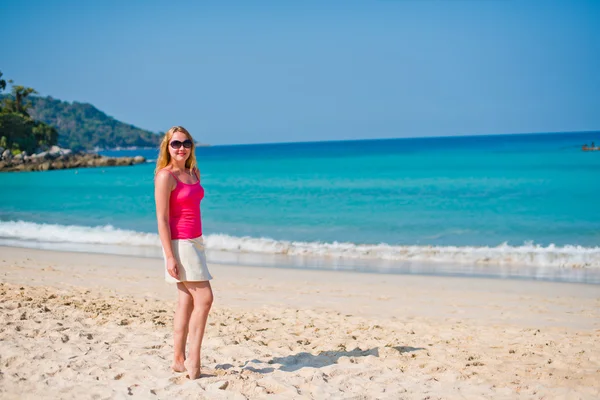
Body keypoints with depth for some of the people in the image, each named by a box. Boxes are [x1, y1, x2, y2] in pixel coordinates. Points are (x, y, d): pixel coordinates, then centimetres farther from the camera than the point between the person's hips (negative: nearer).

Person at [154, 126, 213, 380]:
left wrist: (197, 245, 16)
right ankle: (193, 359, -4)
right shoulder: (165, 176, -11)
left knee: (187, 302, 10)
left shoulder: (193, 174, 12)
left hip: (194, 242, 8)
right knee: (204, 298, -10)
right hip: (178, 243, -8)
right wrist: (170, 256, -19)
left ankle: (179, 360, 17)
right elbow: (162, 219, -14)